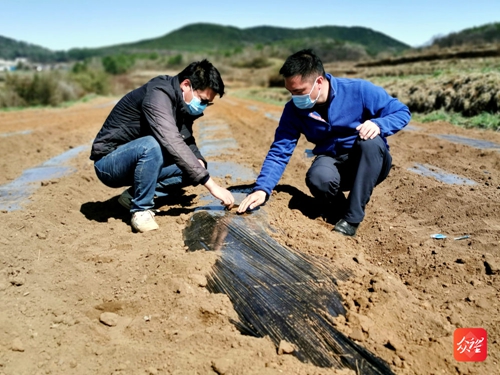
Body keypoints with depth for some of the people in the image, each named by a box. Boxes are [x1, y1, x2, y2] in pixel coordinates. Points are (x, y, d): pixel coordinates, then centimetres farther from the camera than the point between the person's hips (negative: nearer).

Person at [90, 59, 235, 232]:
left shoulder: (182, 103, 2)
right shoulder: (158, 95, -25)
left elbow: (187, 141, 7)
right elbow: (173, 144, -37)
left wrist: (199, 161, -16)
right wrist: (212, 185, -38)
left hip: (138, 161, 8)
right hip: (109, 163, -8)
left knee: (192, 165, -6)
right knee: (152, 145, -37)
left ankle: (134, 195, -3)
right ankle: (141, 210, -18)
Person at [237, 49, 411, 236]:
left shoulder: (359, 90, -17)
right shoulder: (293, 110, -10)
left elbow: (402, 111, -9)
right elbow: (279, 153, -11)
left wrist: (378, 124, -31)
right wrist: (262, 189, -25)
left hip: (371, 164, 0)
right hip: (332, 163, 1)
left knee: (370, 142, -34)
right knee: (317, 178, -34)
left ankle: (352, 217, -23)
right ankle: (343, 210, -2)